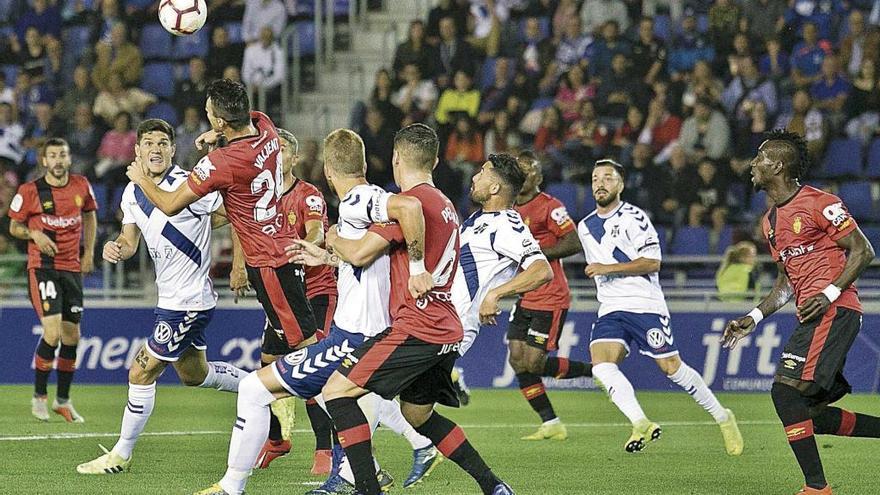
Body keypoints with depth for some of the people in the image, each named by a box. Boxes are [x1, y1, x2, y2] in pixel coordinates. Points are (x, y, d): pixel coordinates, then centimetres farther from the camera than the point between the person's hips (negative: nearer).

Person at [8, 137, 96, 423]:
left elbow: (89, 216, 21)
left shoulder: (81, 186, 4)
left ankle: (63, 400, 21)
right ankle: (39, 396, 0)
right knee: (52, 333, -17)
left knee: (71, 337, 6)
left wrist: (89, 252, 12)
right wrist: (34, 234, -16)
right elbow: (14, 227, 4)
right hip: (42, 268, -4)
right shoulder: (29, 191, -6)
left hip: (73, 268, 5)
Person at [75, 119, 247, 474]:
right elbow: (130, 241, 12)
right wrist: (115, 249, -10)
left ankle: (121, 455, 9)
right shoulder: (132, 193, 4)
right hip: (172, 298, 9)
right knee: (194, 374, 24)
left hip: (189, 301, -9)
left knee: (142, 374, -4)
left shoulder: (187, 185, -20)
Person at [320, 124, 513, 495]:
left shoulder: (410, 201, -11)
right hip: (446, 333, 9)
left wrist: (332, 239, 9)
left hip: (415, 330, -9)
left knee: (337, 391, -8)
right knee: (417, 414, 24)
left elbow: (360, 254, -15)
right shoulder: (445, 205, 18)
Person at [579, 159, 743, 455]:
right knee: (601, 365, -20)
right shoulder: (585, 227, 16)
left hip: (645, 305, -6)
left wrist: (608, 269, -18)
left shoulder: (634, 217, -6)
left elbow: (652, 262, -14)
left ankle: (723, 419, 12)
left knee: (671, 368, -5)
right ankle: (641, 425, -24)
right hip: (610, 309, 6)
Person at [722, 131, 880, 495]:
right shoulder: (771, 221, 20)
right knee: (810, 414, 5)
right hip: (811, 318, 9)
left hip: (834, 311, -9)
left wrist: (829, 293, -18)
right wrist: (754, 318, 16)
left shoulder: (819, 203, -7)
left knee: (786, 390, -20)